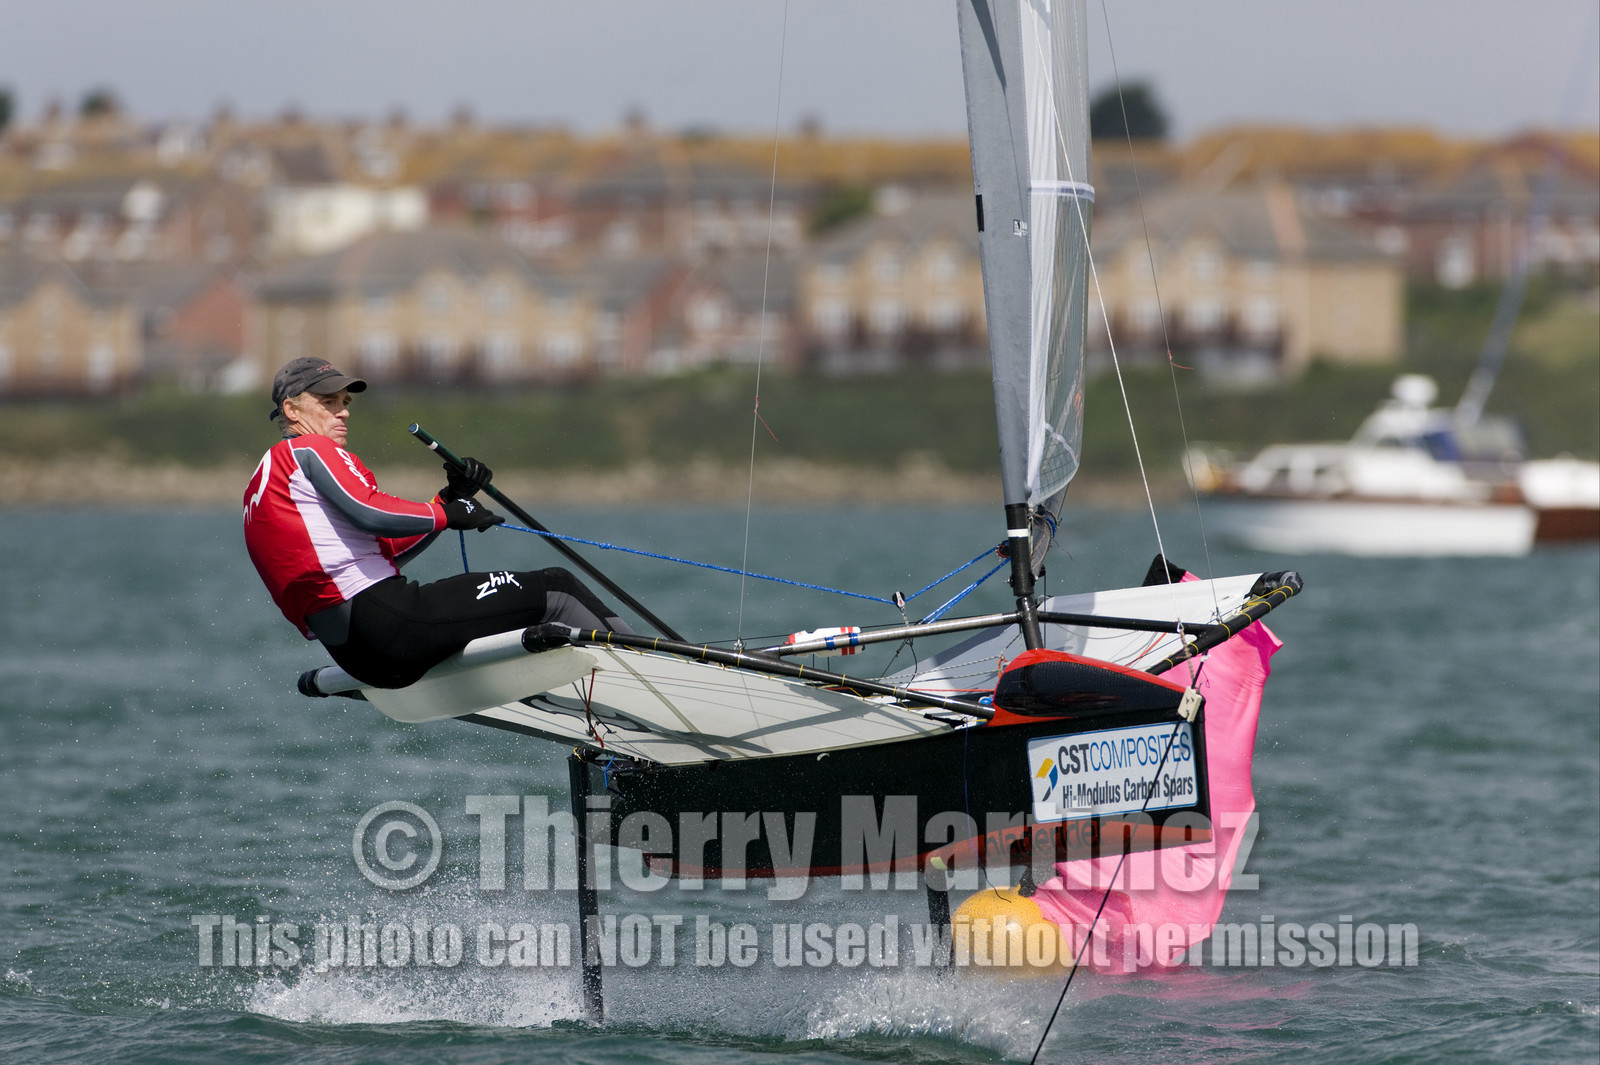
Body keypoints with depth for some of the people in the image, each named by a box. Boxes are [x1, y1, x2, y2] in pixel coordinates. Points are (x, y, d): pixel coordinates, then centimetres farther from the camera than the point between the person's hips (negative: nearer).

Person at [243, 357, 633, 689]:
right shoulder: (310, 450, -2)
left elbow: (386, 549, 22)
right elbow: (372, 514, -19)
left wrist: (451, 497, 13)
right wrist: (447, 514, -4)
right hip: (383, 622, -10)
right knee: (554, 594, -6)